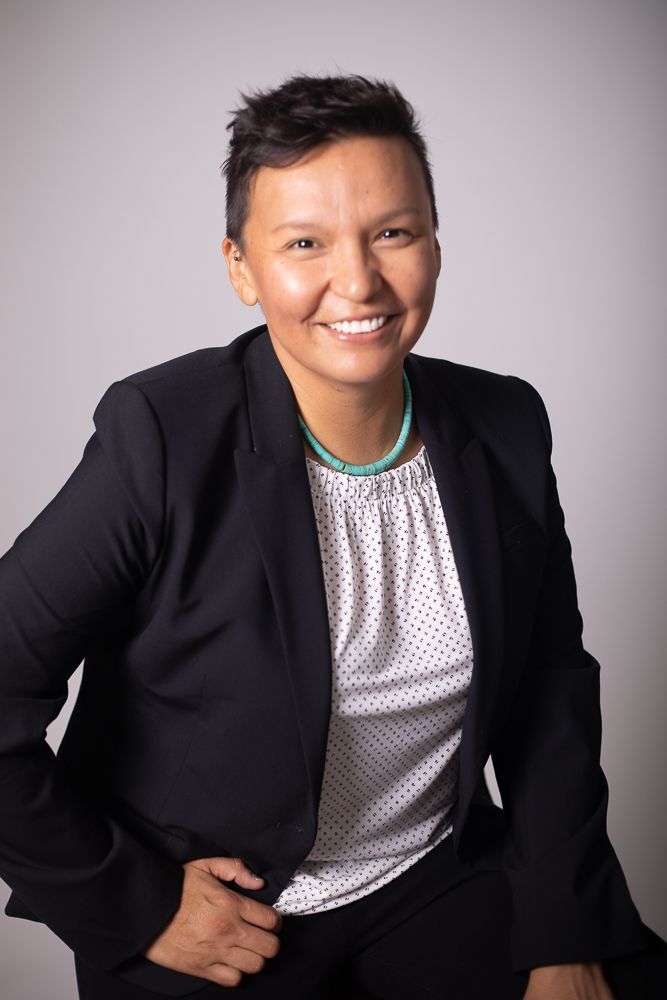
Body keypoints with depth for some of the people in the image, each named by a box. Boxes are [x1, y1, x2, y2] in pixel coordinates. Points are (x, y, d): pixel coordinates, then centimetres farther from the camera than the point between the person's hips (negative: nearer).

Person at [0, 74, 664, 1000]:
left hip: (441, 879, 3)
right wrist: (127, 909, -12)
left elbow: (552, 689, 2)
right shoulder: (163, 438, -20)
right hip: (217, 924, -2)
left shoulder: (506, 429, -6)